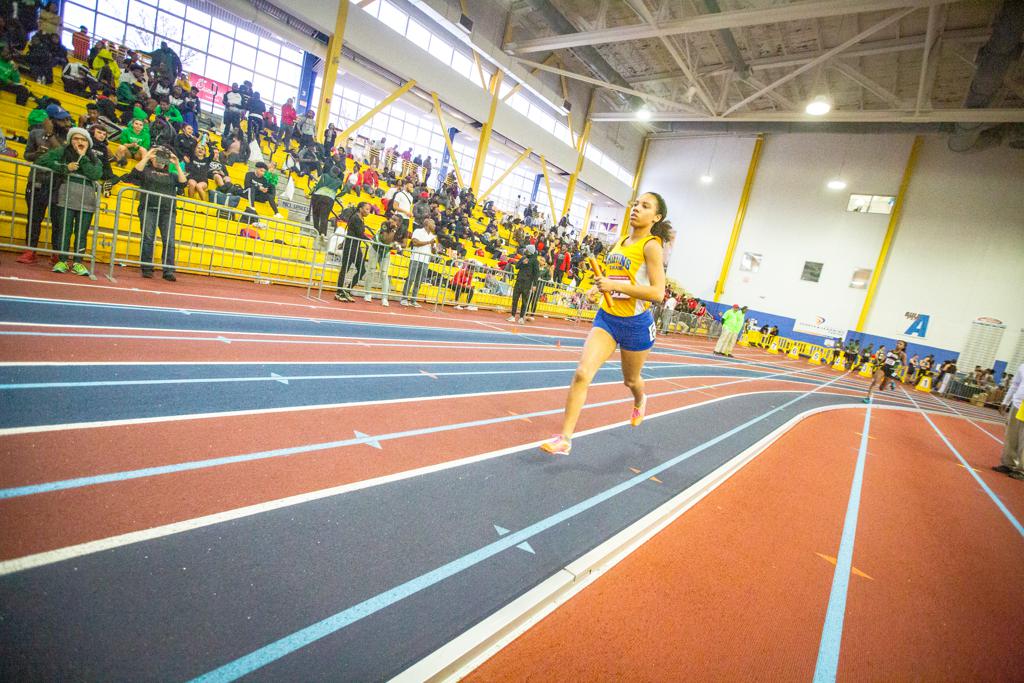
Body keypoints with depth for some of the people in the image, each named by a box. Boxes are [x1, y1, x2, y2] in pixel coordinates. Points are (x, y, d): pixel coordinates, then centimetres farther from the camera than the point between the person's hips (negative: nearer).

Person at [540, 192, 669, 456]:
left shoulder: (651, 245, -12)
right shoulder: (620, 242, 8)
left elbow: (658, 292, -22)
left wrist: (615, 285, -27)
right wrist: (598, 288, 7)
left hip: (635, 323, -5)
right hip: (606, 317, 5)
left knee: (630, 380, 18)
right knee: (582, 373, -12)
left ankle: (640, 401, 57)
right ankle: (564, 438, -8)